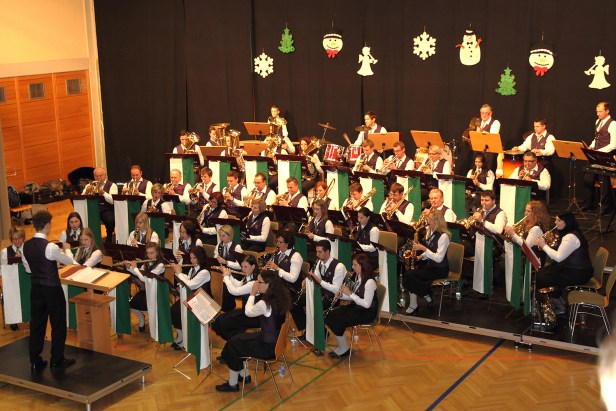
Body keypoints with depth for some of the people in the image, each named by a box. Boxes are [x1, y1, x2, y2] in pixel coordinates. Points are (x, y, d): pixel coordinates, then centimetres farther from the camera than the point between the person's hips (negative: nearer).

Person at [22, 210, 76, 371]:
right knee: (58, 324, 9)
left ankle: (35, 362, 18)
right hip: (52, 289, -6)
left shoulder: (26, 245, -1)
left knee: (37, 324, 13)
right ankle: (57, 360, 18)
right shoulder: (50, 247, -21)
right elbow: (69, 261, -6)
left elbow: (28, 268, 11)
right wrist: (67, 249, 14)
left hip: (36, 288, 6)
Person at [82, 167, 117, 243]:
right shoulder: (90, 185, 14)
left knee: (110, 220, -35)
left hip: (107, 210, -2)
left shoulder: (112, 185, 4)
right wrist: (86, 192, -14)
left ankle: (109, 238, -5)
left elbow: (113, 201, -13)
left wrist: (103, 193, -26)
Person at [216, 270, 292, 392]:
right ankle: (245, 375, 33)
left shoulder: (264, 304, -27)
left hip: (268, 347, -9)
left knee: (232, 344, 8)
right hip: (276, 341, 9)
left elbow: (248, 312, -6)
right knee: (239, 338, 22)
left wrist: (252, 294, 3)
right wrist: (256, 294, 1)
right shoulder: (281, 298, -2)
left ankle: (232, 384, 19)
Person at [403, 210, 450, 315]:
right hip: (429, 264, 9)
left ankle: (413, 306, -9)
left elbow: (438, 258, -24)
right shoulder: (429, 232, 9)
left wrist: (423, 248, -24)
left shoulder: (443, 236, -18)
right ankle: (426, 296, 0)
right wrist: (420, 257, 0)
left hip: (439, 269, -9)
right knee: (408, 271, -13)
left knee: (411, 275, -22)